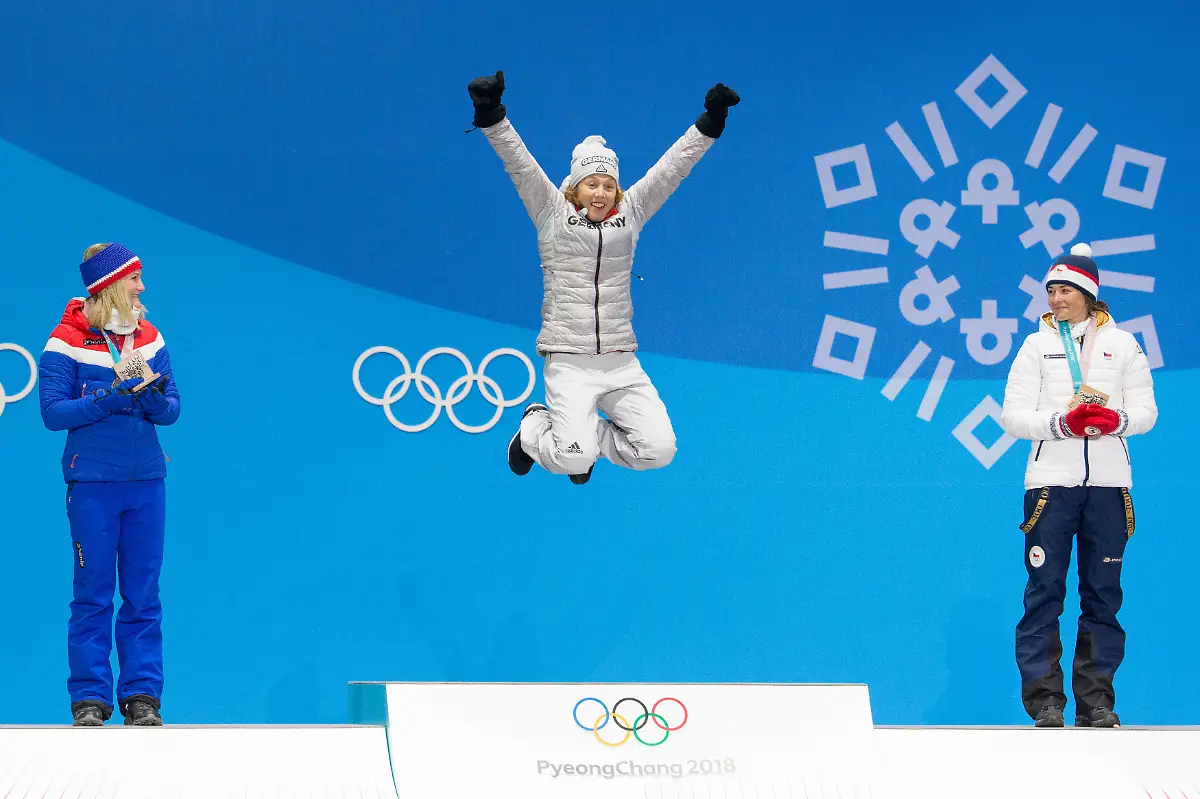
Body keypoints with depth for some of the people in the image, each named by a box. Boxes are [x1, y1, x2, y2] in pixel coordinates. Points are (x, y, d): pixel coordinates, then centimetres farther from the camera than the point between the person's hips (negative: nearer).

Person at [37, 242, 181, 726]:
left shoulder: (149, 339, 8)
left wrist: (154, 397, -16)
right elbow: (53, 412, -10)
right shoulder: (66, 343, -4)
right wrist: (111, 398, -19)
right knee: (92, 595, 0)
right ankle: (89, 699, 4)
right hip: (92, 482, -4)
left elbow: (172, 410, 7)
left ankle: (142, 695, 9)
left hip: (146, 481, 4)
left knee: (143, 595, 5)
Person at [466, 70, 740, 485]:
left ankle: (586, 437, 19)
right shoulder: (552, 213, 2)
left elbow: (674, 164, 5)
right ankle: (534, 430, 17)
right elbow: (518, 162, -8)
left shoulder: (630, 213, 9)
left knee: (659, 449, -11)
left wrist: (710, 121, -5)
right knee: (574, 459, -20)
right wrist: (491, 115, -22)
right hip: (568, 360, -4)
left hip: (620, 360, 4)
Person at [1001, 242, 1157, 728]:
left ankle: (1096, 701, 9)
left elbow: (1146, 410, 5)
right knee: (1044, 592, -5)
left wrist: (1115, 419, -16)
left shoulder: (1122, 344, 9)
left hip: (1109, 483, 1)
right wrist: (1062, 422, -16)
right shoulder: (1037, 345, 7)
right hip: (1051, 481, -1)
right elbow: (1014, 416, 0)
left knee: (1103, 593, 3)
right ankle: (1044, 699, -2)